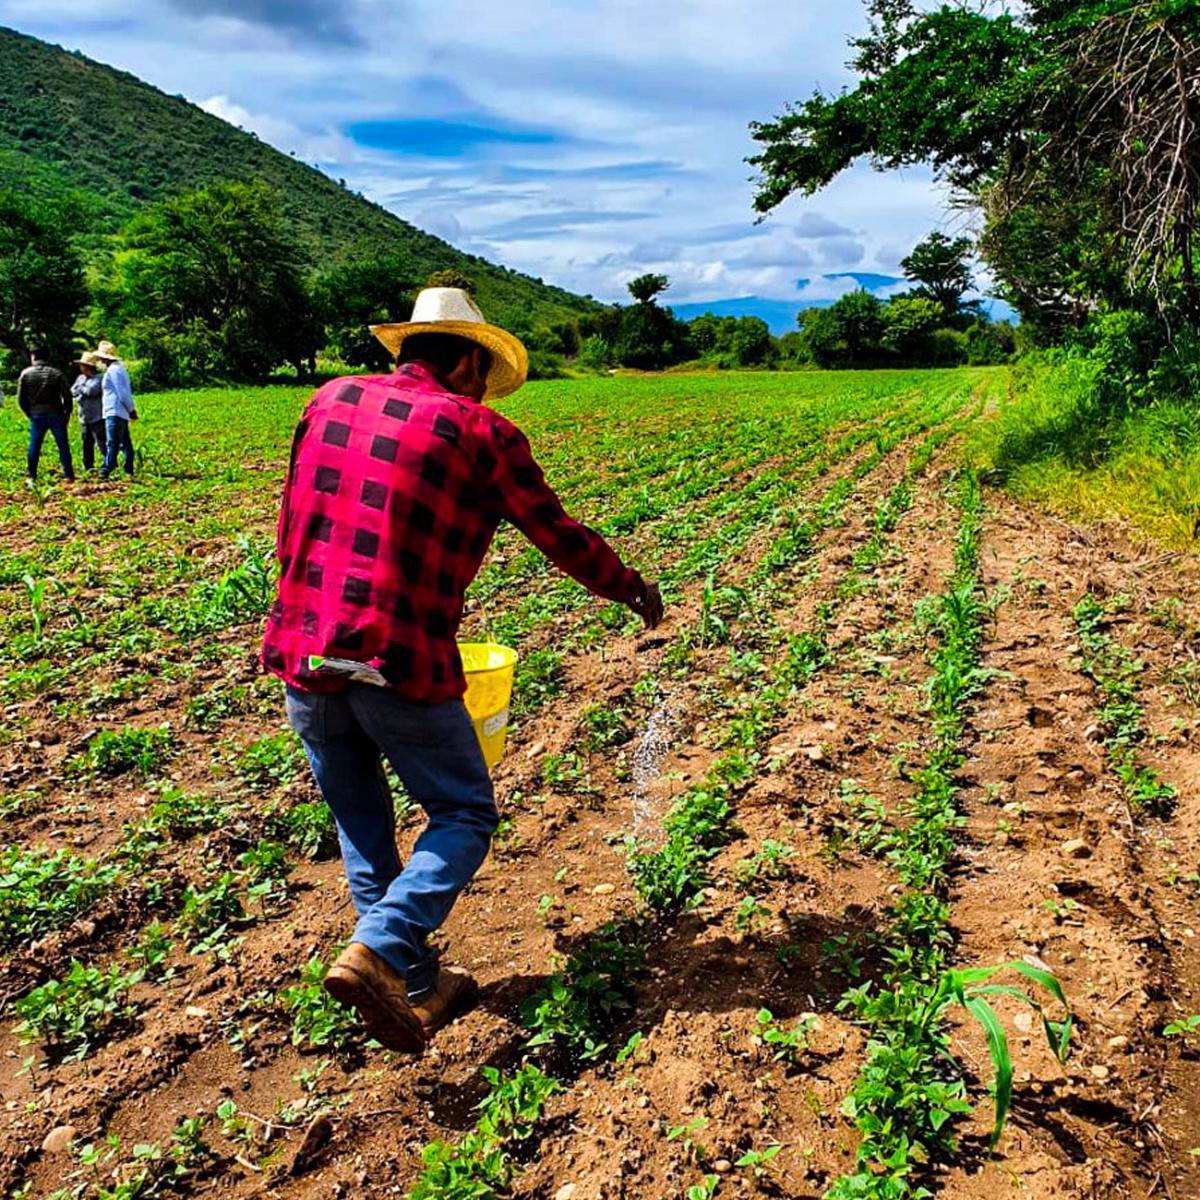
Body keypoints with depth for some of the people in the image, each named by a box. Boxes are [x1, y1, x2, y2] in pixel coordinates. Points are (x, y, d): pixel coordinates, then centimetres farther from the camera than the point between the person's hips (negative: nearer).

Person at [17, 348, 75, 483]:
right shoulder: (57, 373, 1)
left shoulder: (25, 374, 3)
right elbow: (67, 396, -4)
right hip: (56, 415, -1)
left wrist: (30, 414, 12)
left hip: (36, 416, 1)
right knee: (63, 446, 2)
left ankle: (32, 475, 12)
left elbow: (21, 398, 2)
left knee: (34, 446, 9)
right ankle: (68, 475, 0)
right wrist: (67, 414, 5)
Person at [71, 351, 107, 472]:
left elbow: (91, 390, -20)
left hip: (97, 418, -8)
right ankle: (87, 467, 19)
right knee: (87, 443, 12)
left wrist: (81, 388, -2)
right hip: (84, 418, 8)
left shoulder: (98, 378, -7)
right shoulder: (80, 378, 16)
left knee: (101, 442, -10)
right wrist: (84, 392, -9)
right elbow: (73, 391, 7)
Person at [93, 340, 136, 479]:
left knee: (112, 444, -13)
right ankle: (129, 471, 13)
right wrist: (131, 409, 17)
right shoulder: (119, 367, 19)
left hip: (114, 412, -10)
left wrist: (131, 409, -10)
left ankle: (106, 471, -16)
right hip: (121, 412, 10)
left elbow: (123, 392, -16)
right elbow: (125, 392, 20)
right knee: (125, 442, 10)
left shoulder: (113, 370, -12)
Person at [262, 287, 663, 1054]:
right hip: (399, 666, -5)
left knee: (361, 825, 19)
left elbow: (291, 533, 15)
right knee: (464, 814, 12)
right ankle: (380, 950, -6)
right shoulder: (478, 430, -3)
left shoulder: (330, 402, 11)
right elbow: (557, 534, 4)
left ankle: (420, 988, 27)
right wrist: (630, 587, 20)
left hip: (302, 655, 6)